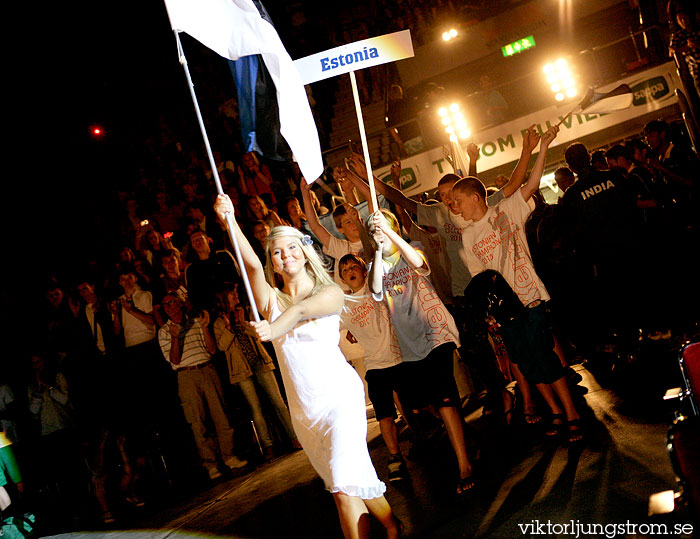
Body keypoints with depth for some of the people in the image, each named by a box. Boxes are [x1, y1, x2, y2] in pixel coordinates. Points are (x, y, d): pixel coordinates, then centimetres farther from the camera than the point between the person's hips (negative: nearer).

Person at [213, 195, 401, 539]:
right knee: (346, 485, 11)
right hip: (303, 410, 4)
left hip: (339, 397, -4)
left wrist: (274, 329, -47)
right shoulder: (270, 300, 5)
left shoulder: (330, 293, -4)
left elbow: (301, 310, -26)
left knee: (344, 487, -15)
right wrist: (228, 220, -29)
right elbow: (251, 264, -13)